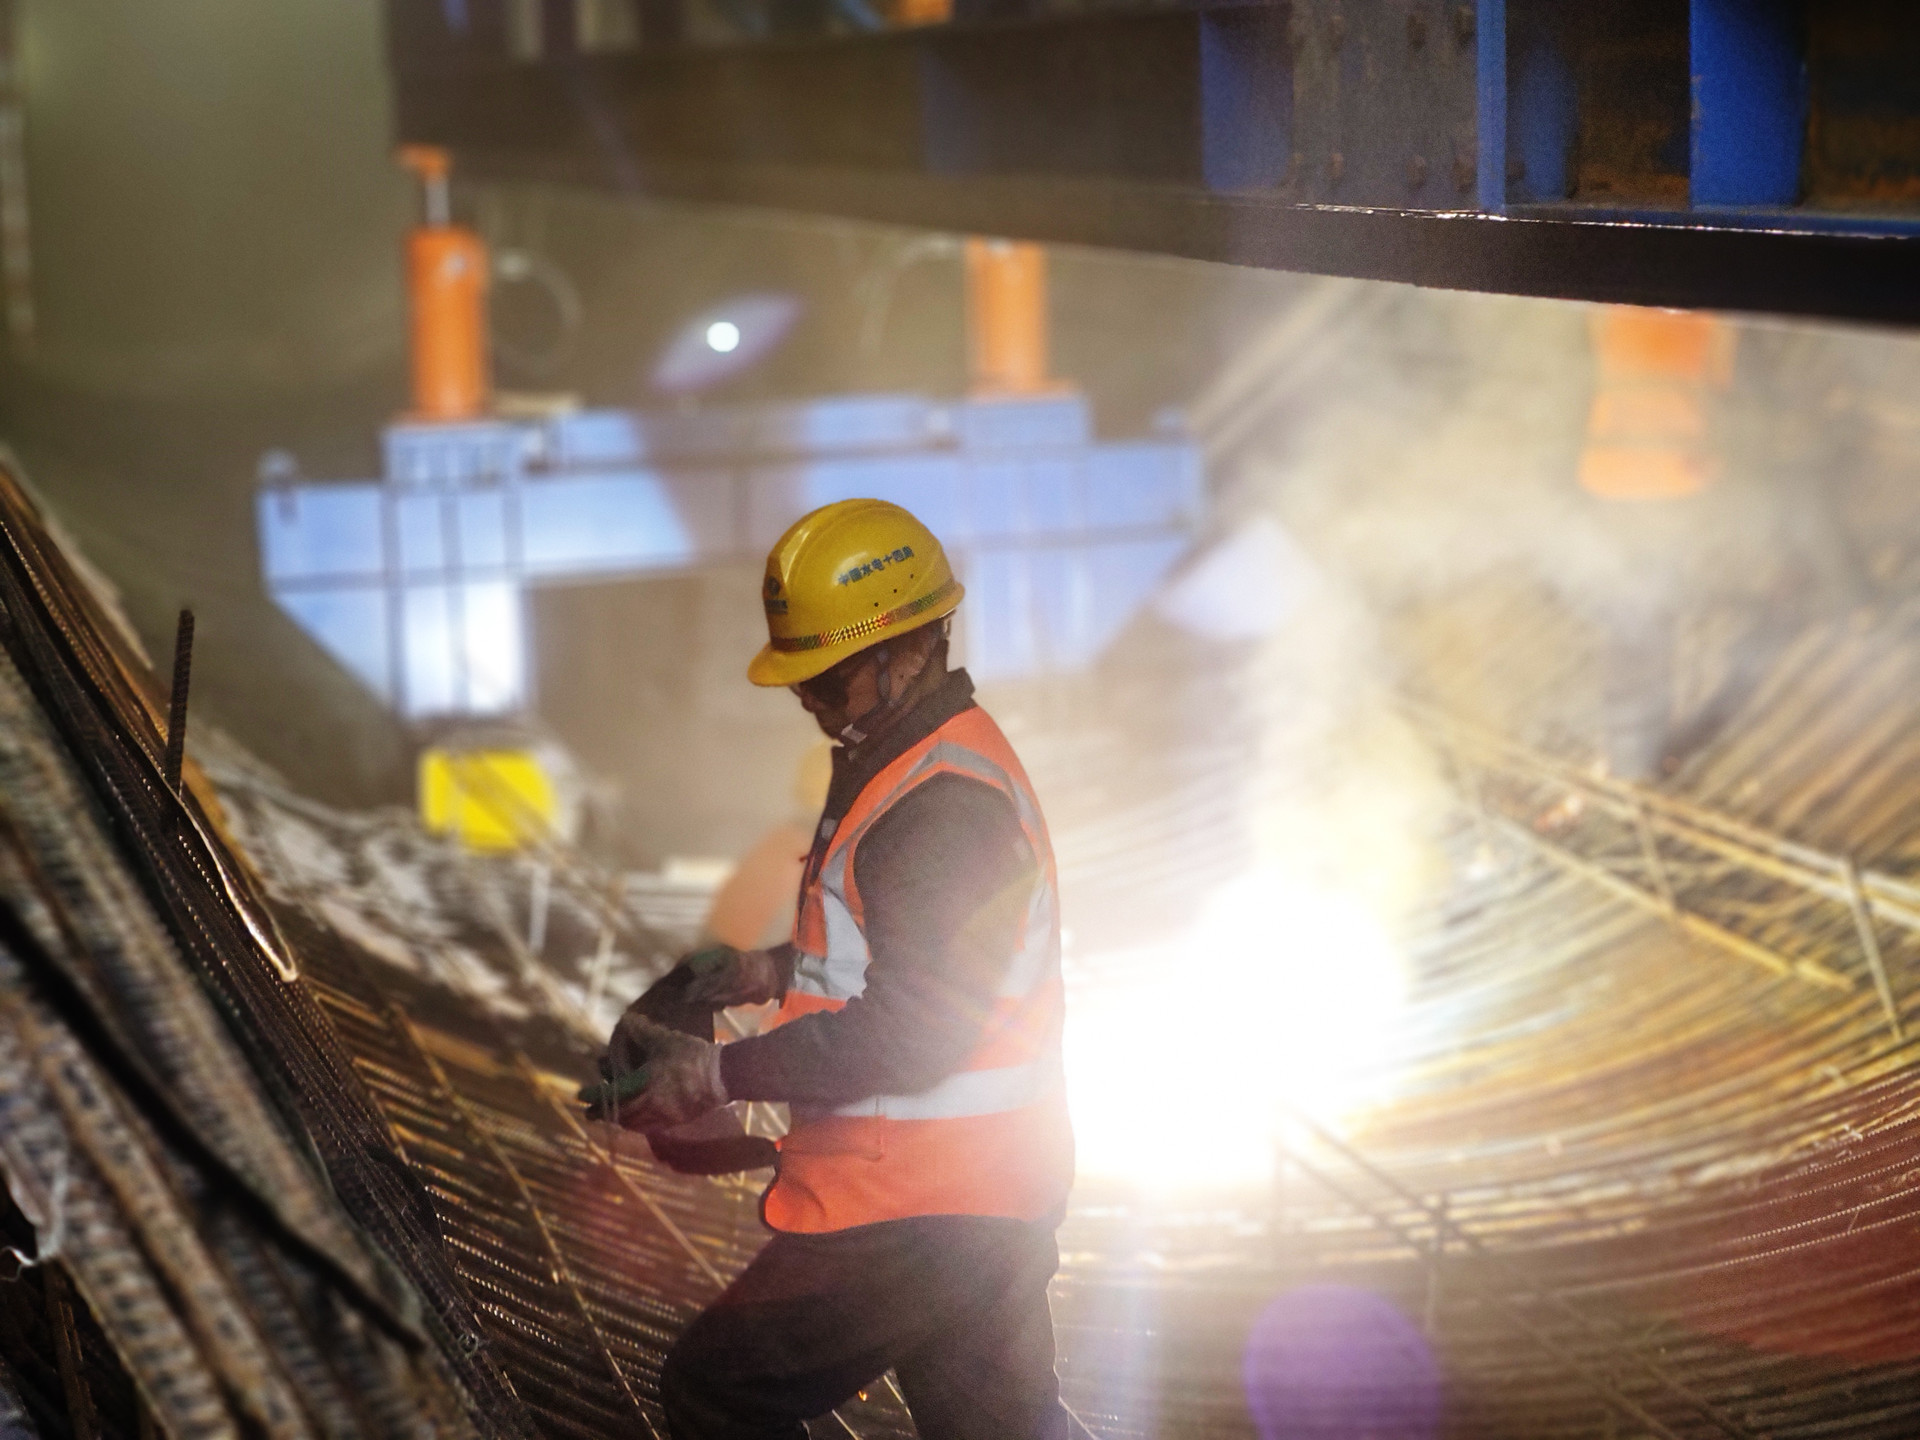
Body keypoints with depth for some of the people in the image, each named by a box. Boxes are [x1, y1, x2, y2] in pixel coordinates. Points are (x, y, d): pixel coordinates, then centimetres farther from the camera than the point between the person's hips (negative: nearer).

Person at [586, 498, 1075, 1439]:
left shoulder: (944, 805, -22)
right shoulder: (934, 762, 12)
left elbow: (915, 1029, -27)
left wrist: (720, 1074, -24)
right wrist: (774, 972, 10)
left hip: (917, 1214, -10)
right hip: (988, 1194, 11)